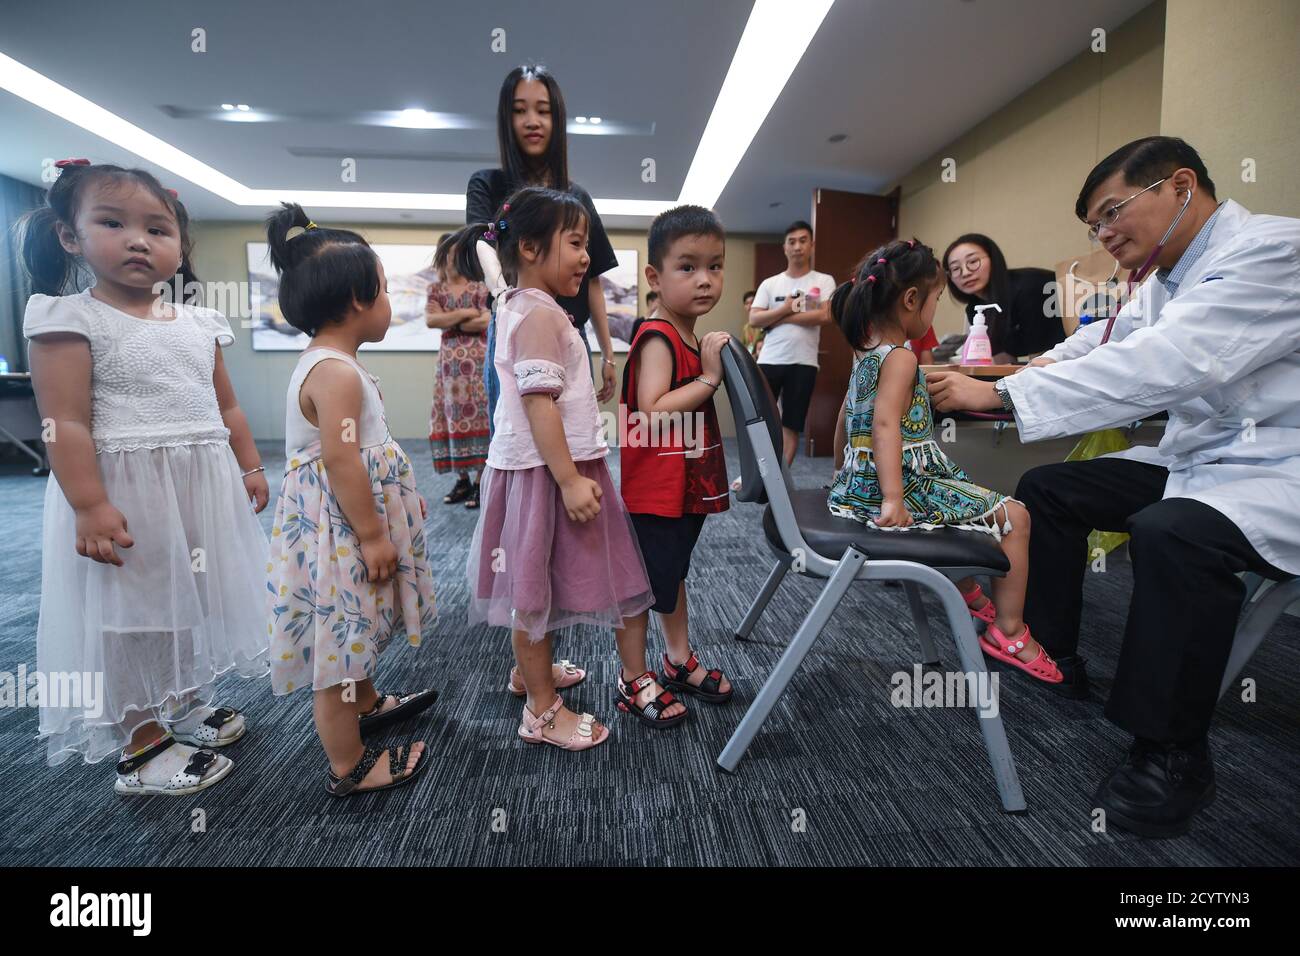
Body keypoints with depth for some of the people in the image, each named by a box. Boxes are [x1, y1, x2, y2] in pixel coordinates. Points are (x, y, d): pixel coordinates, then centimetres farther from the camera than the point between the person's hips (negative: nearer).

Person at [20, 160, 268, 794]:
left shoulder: (199, 322, 9)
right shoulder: (71, 319, -8)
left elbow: (226, 407, 14)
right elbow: (66, 423, -14)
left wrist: (250, 468, 10)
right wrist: (89, 505, -21)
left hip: (204, 488, 6)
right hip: (125, 492, -6)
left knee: (191, 601, 18)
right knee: (132, 614, 5)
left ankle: (185, 706, 39)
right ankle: (142, 745, 21)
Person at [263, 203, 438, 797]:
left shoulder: (322, 362, 11)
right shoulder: (338, 372, -22)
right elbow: (343, 461, -26)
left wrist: (376, 527, 24)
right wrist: (373, 536, -21)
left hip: (340, 526, 11)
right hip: (342, 529, -11)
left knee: (351, 629, 27)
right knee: (340, 635, 3)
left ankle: (365, 704, 49)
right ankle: (349, 768, 19)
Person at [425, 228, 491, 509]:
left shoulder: (479, 288, 1)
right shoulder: (435, 289, 12)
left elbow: (486, 322, -13)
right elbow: (430, 320, -5)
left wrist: (449, 322, -4)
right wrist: (465, 313, -10)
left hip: (476, 360, -4)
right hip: (448, 360, 5)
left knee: (477, 414, -7)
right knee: (451, 417, 4)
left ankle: (480, 481, -2)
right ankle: (462, 479, 14)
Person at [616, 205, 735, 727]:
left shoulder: (693, 337, 10)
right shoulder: (658, 338, -19)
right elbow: (653, 412, -30)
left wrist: (721, 365, 10)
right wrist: (710, 377, -26)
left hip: (688, 486, 10)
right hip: (654, 492, -10)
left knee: (673, 574, 23)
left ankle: (679, 660, 40)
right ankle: (634, 680, 23)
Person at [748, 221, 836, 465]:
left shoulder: (824, 281, 5)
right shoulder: (770, 283, 10)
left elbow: (824, 316, -11)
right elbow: (754, 319, 0)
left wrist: (781, 317, -8)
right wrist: (785, 309, -11)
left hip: (803, 363, -1)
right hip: (769, 361, 2)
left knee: (791, 425, 5)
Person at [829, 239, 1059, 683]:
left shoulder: (865, 352, 12)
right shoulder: (900, 358, -16)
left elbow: (846, 417, 20)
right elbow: (885, 424, -30)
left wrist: (843, 474, 31)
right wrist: (893, 499, -37)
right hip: (908, 485, -10)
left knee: (973, 501, 36)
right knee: (1014, 517, 2)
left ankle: (969, 594, 50)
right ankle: (1008, 631, 10)